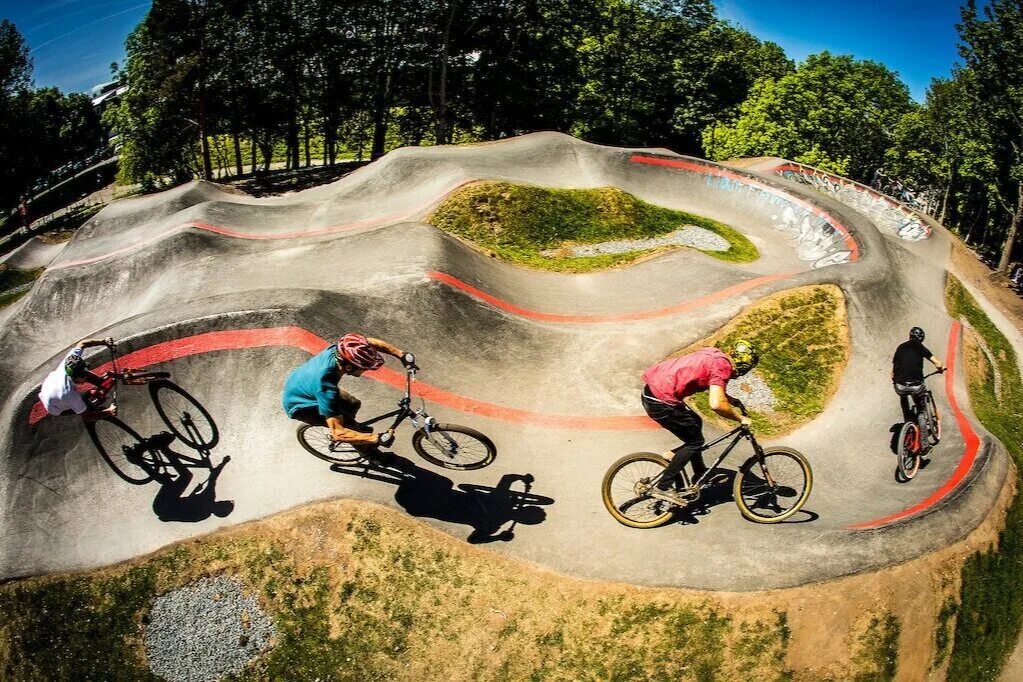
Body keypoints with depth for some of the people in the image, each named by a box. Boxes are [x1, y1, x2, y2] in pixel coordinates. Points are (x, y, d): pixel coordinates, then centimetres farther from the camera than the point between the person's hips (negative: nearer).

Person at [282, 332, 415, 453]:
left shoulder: (339, 350, -28)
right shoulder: (326, 389, -45)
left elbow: (372, 342, -9)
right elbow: (338, 434, -41)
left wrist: (402, 355, -18)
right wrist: (378, 439, -45)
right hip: (299, 405, -6)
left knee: (354, 404, 12)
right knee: (349, 423, -12)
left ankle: (352, 427, 43)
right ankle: (367, 451, 16)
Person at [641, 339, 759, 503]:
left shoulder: (715, 355, 14)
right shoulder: (722, 367, -13)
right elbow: (716, 404, -27)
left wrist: (730, 399, 25)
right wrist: (740, 418, -12)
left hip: (652, 389, 9)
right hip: (661, 402, -9)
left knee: (695, 423, 23)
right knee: (695, 441, 3)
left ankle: (700, 475, 36)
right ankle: (663, 487, 3)